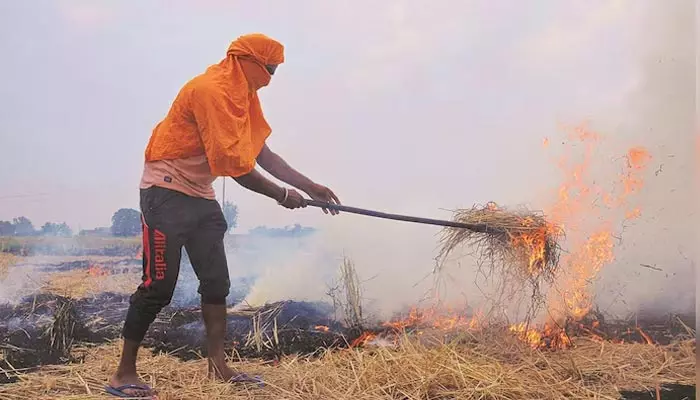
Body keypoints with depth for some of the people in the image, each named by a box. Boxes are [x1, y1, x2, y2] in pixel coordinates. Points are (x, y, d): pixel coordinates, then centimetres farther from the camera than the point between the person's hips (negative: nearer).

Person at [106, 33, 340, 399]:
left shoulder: (242, 94, 10)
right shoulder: (211, 90, -20)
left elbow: (263, 154, 10)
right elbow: (235, 165, -23)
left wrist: (311, 187, 6)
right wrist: (282, 195, -13)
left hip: (200, 197, 10)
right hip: (167, 192, -10)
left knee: (217, 281, 6)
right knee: (158, 286, -9)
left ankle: (218, 367, 12)